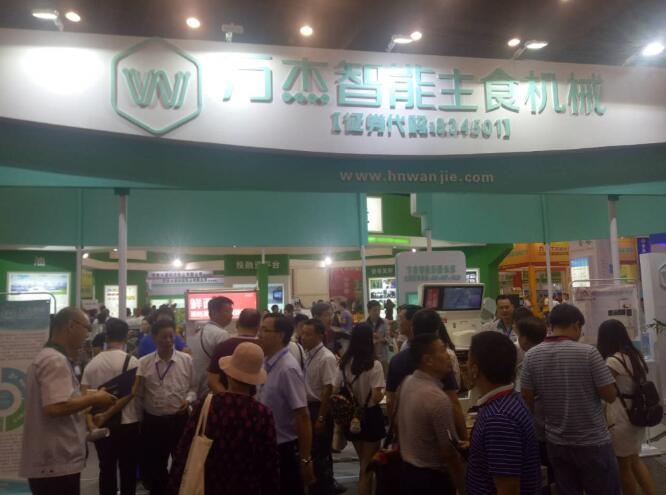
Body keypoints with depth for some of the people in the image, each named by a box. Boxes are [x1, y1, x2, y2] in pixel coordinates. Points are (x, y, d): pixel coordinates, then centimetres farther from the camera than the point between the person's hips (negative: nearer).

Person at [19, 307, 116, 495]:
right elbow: (56, 407, -28)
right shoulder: (56, 360, -18)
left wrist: (86, 396, 12)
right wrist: (93, 399, -16)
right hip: (56, 465, -10)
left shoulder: (47, 357, 15)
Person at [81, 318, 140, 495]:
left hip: (101, 427, 4)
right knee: (128, 471, 9)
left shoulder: (92, 363, 5)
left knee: (106, 469, 16)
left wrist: (91, 424, -9)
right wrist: (106, 415, -14)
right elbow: (129, 393, -19)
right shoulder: (131, 361, -10)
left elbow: (84, 396, -3)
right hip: (127, 425, -4)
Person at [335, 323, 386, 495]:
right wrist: (384, 392, -1)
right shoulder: (374, 365, -18)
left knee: (363, 463, 25)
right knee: (368, 465, 11)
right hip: (370, 416, -5)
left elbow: (337, 391, 2)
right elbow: (376, 397, -22)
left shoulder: (344, 363, -2)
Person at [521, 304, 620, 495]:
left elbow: (527, 399, -3)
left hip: (556, 443, 3)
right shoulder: (588, 352, -16)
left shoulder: (531, 356, -6)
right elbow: (610, 395, -12)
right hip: (593, 443, -3)